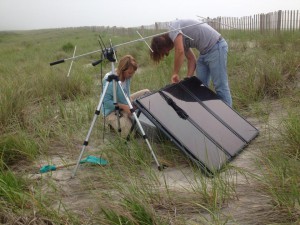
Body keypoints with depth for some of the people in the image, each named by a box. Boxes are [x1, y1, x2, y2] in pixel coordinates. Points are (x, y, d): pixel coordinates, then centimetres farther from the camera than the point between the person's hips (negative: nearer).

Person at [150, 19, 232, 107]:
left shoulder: (173, 26, -11)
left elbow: (180, 51, -24)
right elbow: (192, 59, 14)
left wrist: (175, 74, -15)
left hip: (216, 46, -10)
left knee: (220, 87, -8)